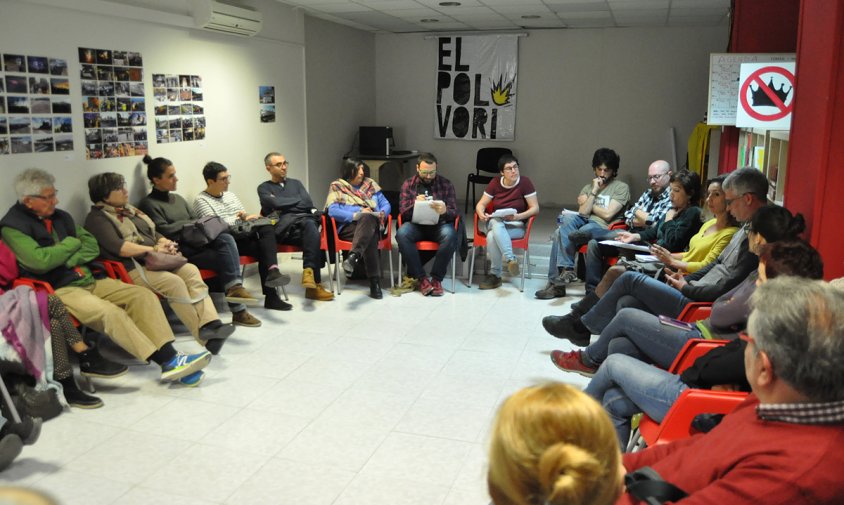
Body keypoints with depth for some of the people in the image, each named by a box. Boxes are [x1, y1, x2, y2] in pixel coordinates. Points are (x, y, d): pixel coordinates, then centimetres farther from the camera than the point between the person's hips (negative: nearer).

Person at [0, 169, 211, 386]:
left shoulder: (60, 216, 16)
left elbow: (92, 246, 13)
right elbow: (40, 261, -20)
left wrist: (68, 260, -7)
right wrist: (71, 244, -4)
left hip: (89, 280, 8)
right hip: (58, 290, -7)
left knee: (143, 295, -13)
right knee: (110, 312, -32)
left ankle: (170, 355, -24)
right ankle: (167, 362, -31)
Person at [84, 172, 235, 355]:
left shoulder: (130, 210, 25)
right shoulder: (97, 218, 0)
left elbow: (155, 234, 22)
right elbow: (119, 248, -15)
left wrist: (166, 244, -1)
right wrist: (154, 249, -16)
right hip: (131, 269, -7)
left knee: (190, 270, -22)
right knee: (174, 282, -30)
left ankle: (210, 324, -36)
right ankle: (204, 336, -27)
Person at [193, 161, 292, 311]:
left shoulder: (230, 195, 23)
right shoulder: (201, 200, 0)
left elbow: (246, 217, 24)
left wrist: (247, 217, -1)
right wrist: (239, 218, -7)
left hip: (244, 236, 6)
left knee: (267, 227, -28)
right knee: (264, 248, -30)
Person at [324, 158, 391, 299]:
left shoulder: (370, 184, 23)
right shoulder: (336, 187, 11)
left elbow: (386, 204, 19)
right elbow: (333, 211, -5)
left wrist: (382, 213, -6)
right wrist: (356, 215, -16)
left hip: (372, 223, 2)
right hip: (349, 227, -2)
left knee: (367, 218, -39)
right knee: (369, 237, -40)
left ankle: (353, 257, -58)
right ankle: (374, 280, -51)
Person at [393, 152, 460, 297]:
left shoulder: (446, 184, 6)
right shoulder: (408, 184, 8)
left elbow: (454, 213, 1)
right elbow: (403, 212, 2)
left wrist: (445, 211, -24)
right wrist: (415, 204, -21)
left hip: (438, 225, -1)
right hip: (416, 224, 1)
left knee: (450, 234, -35)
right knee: (402, 234, -33)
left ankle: (436, 278, -22)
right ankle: (421, 278, -25)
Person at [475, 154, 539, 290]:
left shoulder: (525, 182, -8)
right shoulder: (495, 183, 2)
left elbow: (535, 208, -10)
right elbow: (481, 204, 5)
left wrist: (517, 216, -27)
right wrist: (481, 214, -20)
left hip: (516, 226, -3)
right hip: (495, 222, 3)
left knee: (492, 236, -35)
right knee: (497, 223, -37)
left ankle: (495, 275, -26)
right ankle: (511, 259, -39)